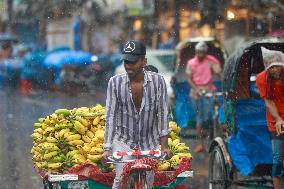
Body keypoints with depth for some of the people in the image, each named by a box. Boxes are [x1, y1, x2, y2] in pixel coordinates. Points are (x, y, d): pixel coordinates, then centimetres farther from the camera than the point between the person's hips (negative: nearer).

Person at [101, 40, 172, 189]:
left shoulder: (157, 81, -8)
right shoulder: (115, 82, -9)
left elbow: (162, 114, -5)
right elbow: (110, 116, -8)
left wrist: (164, 145, -9)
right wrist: (107, 148, -13)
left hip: (149, 143, 1)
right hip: (123, 141, -1)